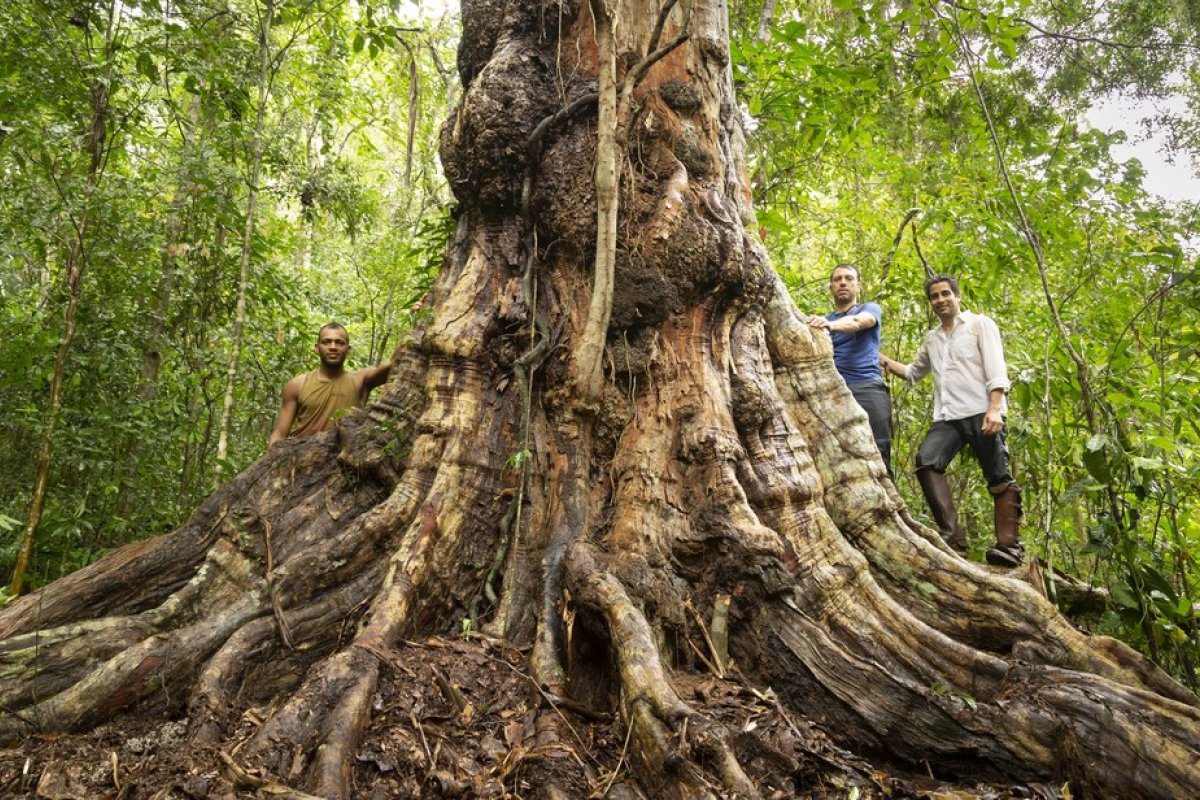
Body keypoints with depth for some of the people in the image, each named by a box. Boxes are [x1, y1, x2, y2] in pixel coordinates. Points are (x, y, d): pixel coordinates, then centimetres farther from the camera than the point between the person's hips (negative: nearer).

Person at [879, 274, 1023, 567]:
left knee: (998, 477, -6)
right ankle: (952, 535, -21)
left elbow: (996, 369, -5)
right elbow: (913, 372, 38)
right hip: (946, 417, 5)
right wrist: (883, 360, 23)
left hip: (981, 412, -5)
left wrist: (995, 409, -18)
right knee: (927, 461, -19)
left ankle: (1009, 544, -3)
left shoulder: (980, 324, 7)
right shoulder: (931, 338, 24)